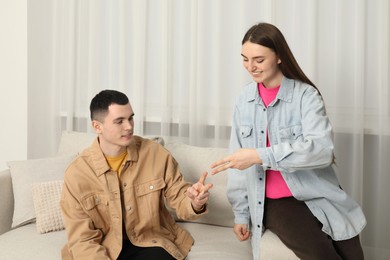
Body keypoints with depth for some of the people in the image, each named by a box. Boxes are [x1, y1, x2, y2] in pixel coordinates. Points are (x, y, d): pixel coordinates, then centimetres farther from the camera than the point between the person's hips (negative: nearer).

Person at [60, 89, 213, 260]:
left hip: (149, 243, 1)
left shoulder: (156, 153, -8)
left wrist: (194, 203, -24)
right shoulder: (76, 173, -12)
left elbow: (179, 197, 0)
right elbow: (82, 239, -9)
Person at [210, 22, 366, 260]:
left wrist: (260, 155, -32)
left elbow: (322, 149, -24)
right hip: (276, 202, 1)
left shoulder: (306, 95, -9)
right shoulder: (244, 101, 3)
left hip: (319, 196, -1)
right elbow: (238, 162, 7)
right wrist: (241, 213, 9)